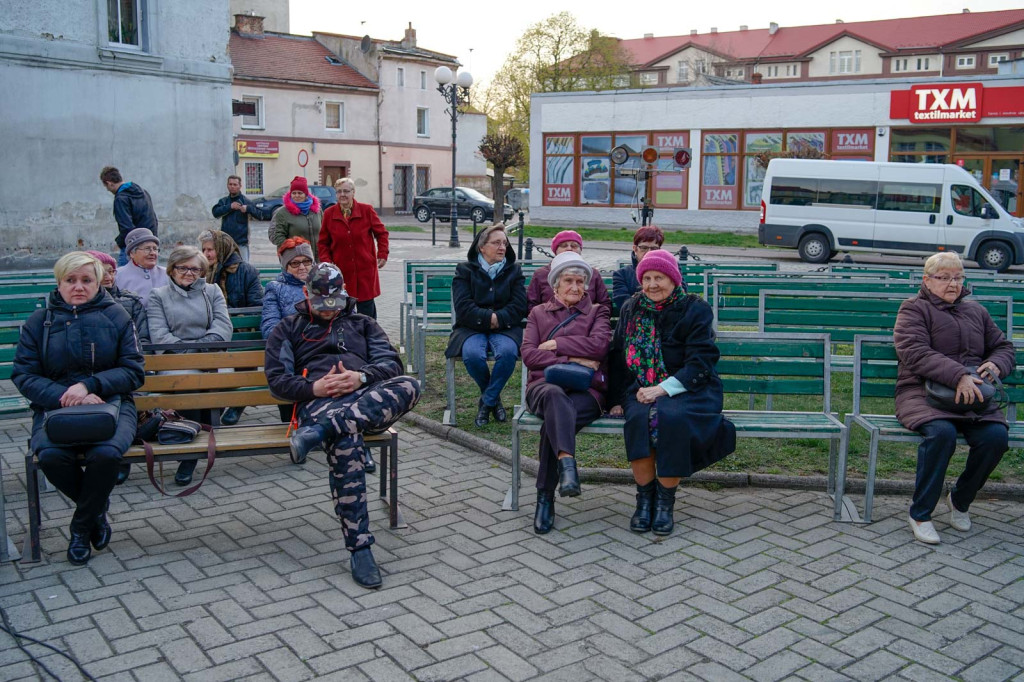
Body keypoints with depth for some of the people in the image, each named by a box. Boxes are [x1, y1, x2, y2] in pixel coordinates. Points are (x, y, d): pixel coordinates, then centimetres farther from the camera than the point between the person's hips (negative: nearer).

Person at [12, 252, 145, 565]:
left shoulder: (116, 316, 6)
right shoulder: (39, 321, 8)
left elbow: (133, 371, 1)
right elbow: (24, 375, 2)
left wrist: (89, 385, -16)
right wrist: (65, 395, -17)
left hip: (110, 403, -1)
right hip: (55, 406, 1)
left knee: (106, 453, -33)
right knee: (50, 455, -32)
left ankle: (82, 527, -3)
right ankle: (98, 508, 1)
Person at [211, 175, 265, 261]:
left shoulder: (246, 201, 0)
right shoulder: (223, 201, 11)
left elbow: (260, 215, -8)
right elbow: (215, 212, -7)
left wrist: (248, 208, -22)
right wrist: (230, 207, -16)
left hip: (241, 242, -4)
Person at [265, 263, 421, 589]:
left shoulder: (363, 324, 30)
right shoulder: (289, 328, 26)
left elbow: (391, 362, 15)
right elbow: (277, 379, 12)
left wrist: (361, 377, -8)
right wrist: (315, 388, -9)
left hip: (368, 396, 2)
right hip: (320, 401, -2)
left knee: (408, 386, -35)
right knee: (346, 444, -40)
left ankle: (320, 431, -44)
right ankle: (359, 546, -35)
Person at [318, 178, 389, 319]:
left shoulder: (366, 210, 0)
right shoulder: (329, 214, 3)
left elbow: (381, 233, 9)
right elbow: (323, 242, 10)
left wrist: (382, 254, 0)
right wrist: (326, 261, -4)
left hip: (365, 269, -1)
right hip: (340, 270, 1)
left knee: (366, 304, 1)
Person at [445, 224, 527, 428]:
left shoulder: (514, 271, 13)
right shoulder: (465, 270, 8)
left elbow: (519, 306, 1)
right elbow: (463, 307, -6)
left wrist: (497, 319, -14)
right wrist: (489, 317, -16)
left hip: (505, 328, 1)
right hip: (471, 328, -1)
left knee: (508, 352, -34)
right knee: (472, 355, -34)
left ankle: (486, 401, -12)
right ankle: (494, 398, -4)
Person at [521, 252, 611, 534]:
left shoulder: (597, 312, 21)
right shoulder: (538, 313, 23)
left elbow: (599, 345, -2)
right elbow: (529, 355, 5)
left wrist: (555, 344, 0)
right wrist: (571, 360, -6)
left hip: (586, 390, 0)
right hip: (545, 386, 1)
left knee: (554, 419, -35)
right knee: (555, 396, -40)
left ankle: (545, 499, -31)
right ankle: (567, 464, -57)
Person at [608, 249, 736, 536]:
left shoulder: (695, 309, 1)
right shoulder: (631, 309, 13)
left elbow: (700, 363, -8)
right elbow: (618, 358, 16)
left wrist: (664, 388, -20)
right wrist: (618, 399, 5)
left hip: (687, 390, -2)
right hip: (641, 389, 3)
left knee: (672, 418, -35)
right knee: (639, 417, -32)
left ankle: (665, 501, -20)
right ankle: (644, 498, -19)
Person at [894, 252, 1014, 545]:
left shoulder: (975, 311, 22)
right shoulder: (914, 309, 3)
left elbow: (1004, 347, 28)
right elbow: (914, 353, -14)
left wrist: (995, 365, 2)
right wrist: (958, 375, -26)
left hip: (973, 396, 5)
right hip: (922, 392, -5)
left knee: (996, 435, -24)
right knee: (942, 432, -36)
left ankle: (960, 499, 2)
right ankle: (920, 513, -18)